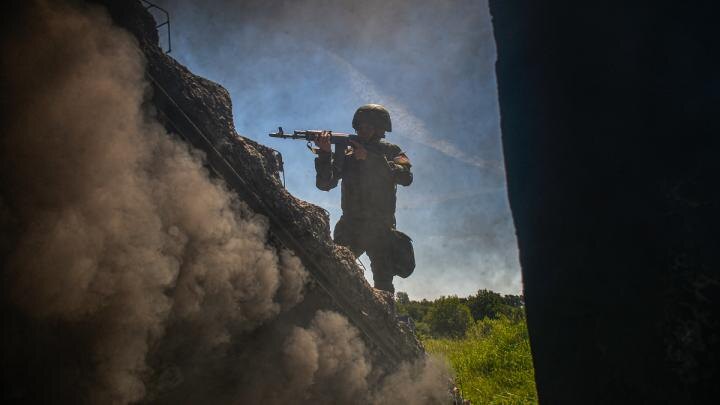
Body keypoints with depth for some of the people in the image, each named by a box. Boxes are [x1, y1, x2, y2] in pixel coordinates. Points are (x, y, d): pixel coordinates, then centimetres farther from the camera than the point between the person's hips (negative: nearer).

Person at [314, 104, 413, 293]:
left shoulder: (391, 152, 8)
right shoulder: (346, 153, 9)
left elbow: (406, 177, -12)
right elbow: (324, 184, 0)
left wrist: (370, 158, -17)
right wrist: (324, 153, -16)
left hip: (381, 229, -1)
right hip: (349, 226, 1)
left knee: (383, 285, -4)